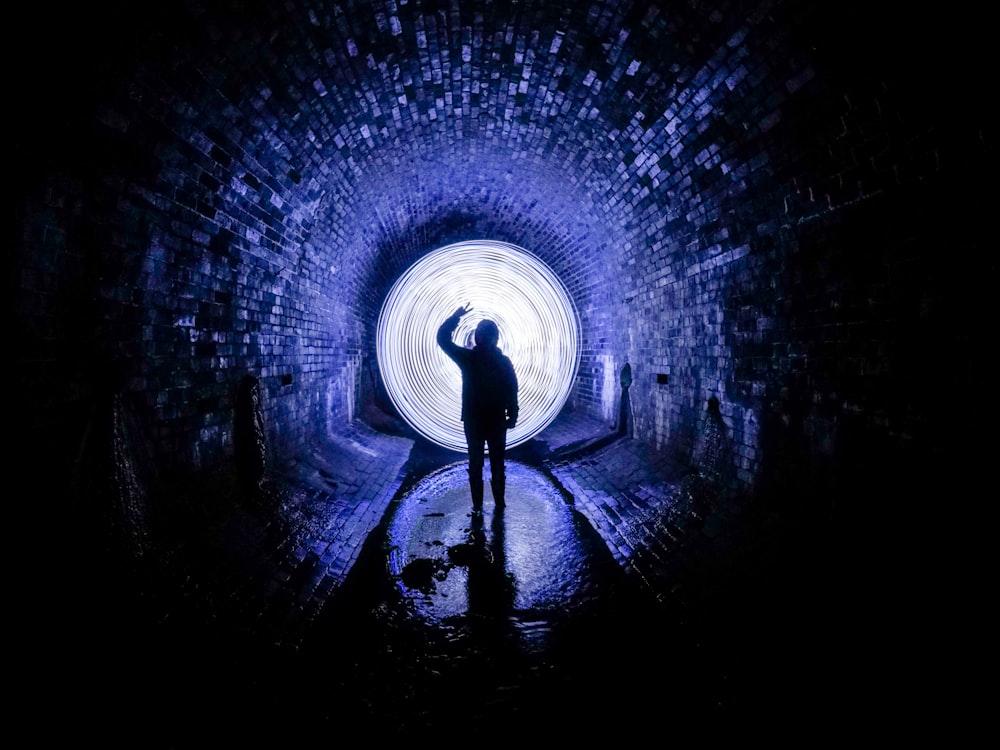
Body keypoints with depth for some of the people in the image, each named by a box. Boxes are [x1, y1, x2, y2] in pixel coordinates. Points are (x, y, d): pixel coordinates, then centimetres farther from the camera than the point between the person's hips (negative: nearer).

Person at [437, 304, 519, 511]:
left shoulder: (467, 358, -8)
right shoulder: (504, 361, -6)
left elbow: (442, 338, 2)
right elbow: (512, 392, -5)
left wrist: (456, 316, 4)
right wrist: (512, 416, 3)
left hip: (473, 420, 0)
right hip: (497, 420, 0)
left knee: (475, 463, 8)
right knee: (497, 463, 10)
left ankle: (477, 504, 10)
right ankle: (500, 502, 15)